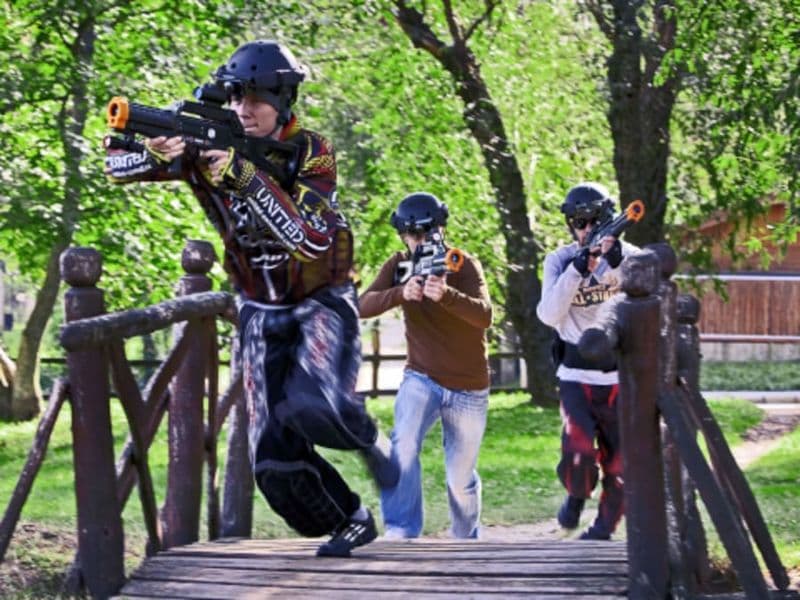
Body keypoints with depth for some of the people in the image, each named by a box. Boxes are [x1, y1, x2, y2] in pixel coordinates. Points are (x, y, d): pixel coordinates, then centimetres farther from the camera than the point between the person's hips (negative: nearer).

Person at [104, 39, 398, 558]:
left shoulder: (310, 151, -18)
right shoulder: (212, 144, -10)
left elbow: (314, 240, -33)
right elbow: (116, 166, -13)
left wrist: (248, 179, -42)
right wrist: (156, 155, -36)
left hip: (323, 301, -3)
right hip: (262, 313, 4)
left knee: (314, 406, -32)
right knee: (274, 460, -4)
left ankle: (370, 440, 3)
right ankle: (350, 523, 21)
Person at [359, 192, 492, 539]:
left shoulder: (463, 265, -12)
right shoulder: (398, 265, -3)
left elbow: (484, 316, -27)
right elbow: (364, 306, -16)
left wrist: (446, 294, -46)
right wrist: (401, 293, -35)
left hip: (467, 389, -1)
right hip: (422, 379, 1)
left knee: (461, 478, 5)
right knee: (404, 447, -26)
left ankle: (466, 540, 30)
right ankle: (400, 531, -23)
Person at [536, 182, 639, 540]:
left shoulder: (626, 255, -1)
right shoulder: (560, 261, -1)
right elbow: (548, 315, -14)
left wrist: (618, 263, -33)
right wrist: (578, 269, -24)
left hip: (620, 376, 1)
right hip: (577, 375, -1)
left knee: (620, 463, 6)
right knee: (579, 452, -18)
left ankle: (604, 528, 27)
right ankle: (576, 497, 14)